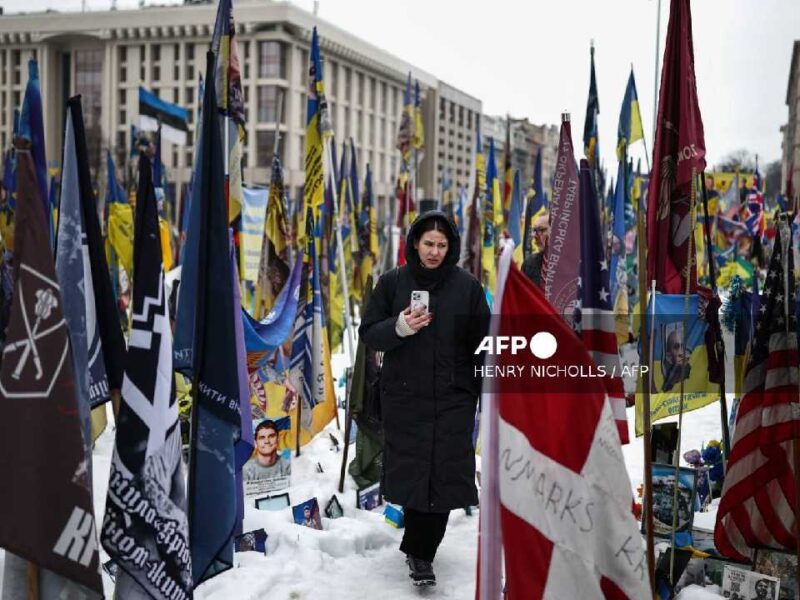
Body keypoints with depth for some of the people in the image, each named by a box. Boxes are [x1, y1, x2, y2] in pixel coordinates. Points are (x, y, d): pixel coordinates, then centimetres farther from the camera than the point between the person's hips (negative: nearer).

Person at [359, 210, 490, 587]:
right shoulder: (393, 282, 3)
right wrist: (398, 328, -17)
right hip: (404, 396, 0)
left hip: (453, 397, 0)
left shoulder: (467, 285, 3)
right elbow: (368, 333, 3)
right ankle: (421, 549, 22)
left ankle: (420, 552, 9)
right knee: (412, 472, 2)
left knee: (443, 475, -4)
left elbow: (483, 340, 7)